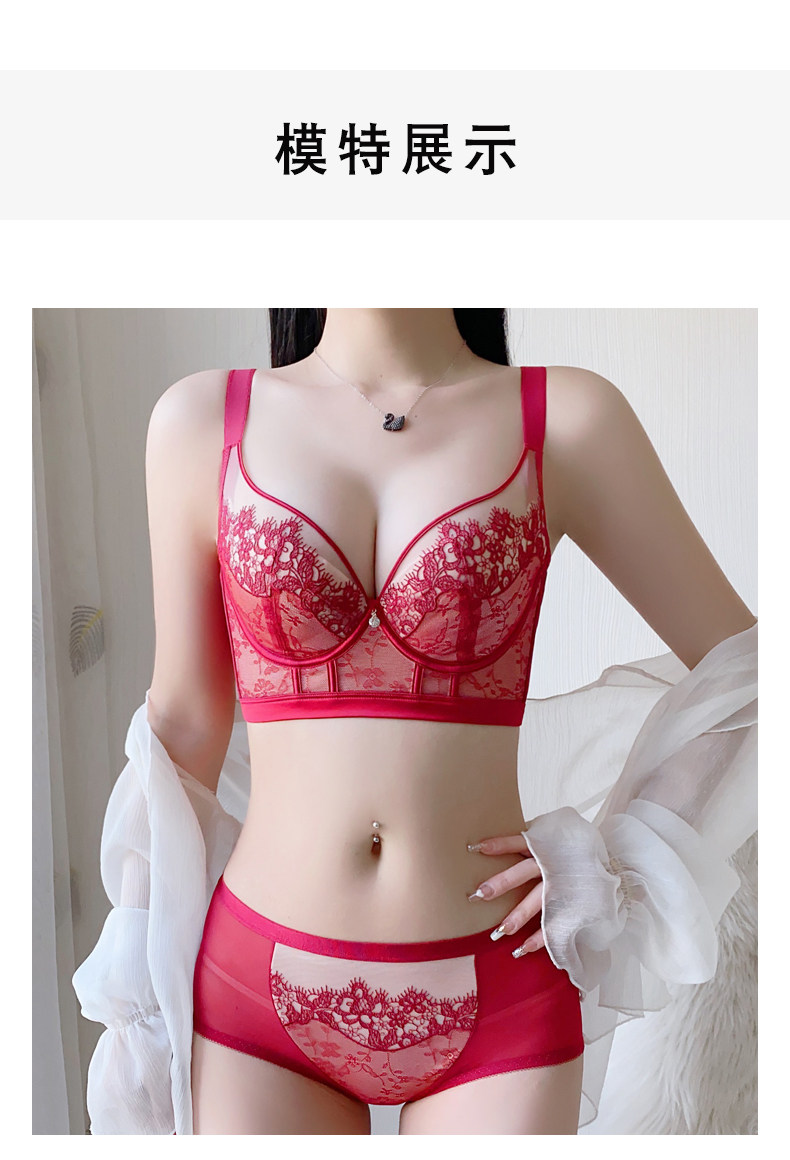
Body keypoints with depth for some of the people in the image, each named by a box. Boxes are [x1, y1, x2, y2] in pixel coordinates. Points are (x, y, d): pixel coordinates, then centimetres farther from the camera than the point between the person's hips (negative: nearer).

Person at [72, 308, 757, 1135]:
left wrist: (623, 863, -6)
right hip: (257, 990, 1)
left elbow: (742, 667, 2)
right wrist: (142, 987, 8)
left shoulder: (569, 418, -6)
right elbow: (182, 723, 3)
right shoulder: (198, 418, -3)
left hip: (496, 1005, 0)